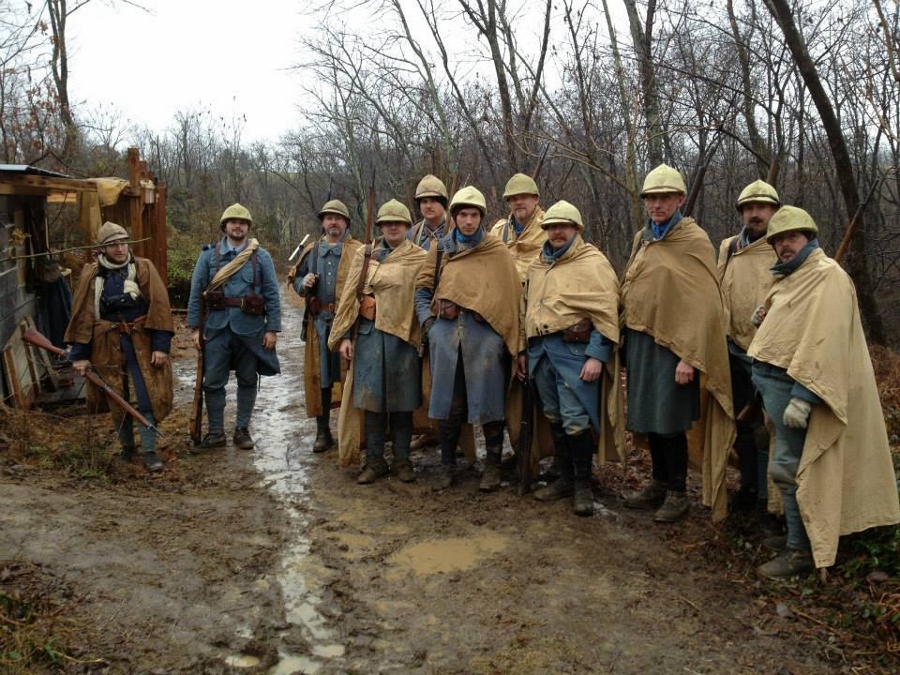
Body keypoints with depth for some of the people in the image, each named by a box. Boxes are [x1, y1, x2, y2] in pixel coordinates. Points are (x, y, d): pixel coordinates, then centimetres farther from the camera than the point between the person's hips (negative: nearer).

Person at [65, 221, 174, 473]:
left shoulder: (144, 268, -3)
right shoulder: (91, 274, 1)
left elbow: (159, 307, -7)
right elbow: (82, 315, 3)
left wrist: (161, 346, -12)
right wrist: (80, 355, 1)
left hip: (141, 343, -2)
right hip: (108, 345, 2)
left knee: (148, 398, -5)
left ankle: (149, 451, 3)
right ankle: (127, 447, 28)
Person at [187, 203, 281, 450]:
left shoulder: (261, 256, 1)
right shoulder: (209, 254, 4)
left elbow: (272, 294, 0)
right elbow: (196, 292, 4)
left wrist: (272, 328, -5)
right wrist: (194, 327, -1)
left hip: (250, 328, 0)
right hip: (217, 327, 1)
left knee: (247, 380, 9)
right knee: (213, 381, 4)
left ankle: (242, 430, 22)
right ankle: (215, 432, 17)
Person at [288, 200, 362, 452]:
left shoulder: (359, 251, 2)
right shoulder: (311, 251, 14)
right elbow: (296, 278, 21)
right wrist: (304, 284, -1)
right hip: (319, 323, 4)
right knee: (319, 376, 6)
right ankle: (322, 431, 18)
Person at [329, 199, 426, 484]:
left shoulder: (420, 259, 3)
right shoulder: (364, 255, 8)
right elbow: (350, 295, 6)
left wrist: (425, 337, -8)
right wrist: (345, 336, 0)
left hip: (403, 335, -1)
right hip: (368, 333, 2)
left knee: (402, 401, 6)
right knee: (371, 399, 5)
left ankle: (401, 460, 19)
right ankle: (374, 461, 17)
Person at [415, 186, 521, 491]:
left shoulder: (497, 252, 3)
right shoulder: (440, 249, 12)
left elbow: (509, 295, 0)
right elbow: (422, 287, 16)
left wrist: (507, 337, -6)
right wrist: (427, 320, 2)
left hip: (484, 334, -2)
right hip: (445, 334, 3)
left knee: (488, 398, 2)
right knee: (449, 400, 8)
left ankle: (493, 464, 16)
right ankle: (447, 464, 20)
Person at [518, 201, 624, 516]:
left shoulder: (593, 262, -4)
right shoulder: (537, 265, 18)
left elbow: (605, 314, -11)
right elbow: (526, 309, 24)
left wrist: (597, 357, -18)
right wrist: (523, 350, 20)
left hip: (575, 350, -7)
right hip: (540, 350, 7)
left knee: (575, 421, -8)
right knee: (554, 418, 13)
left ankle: (583, 485, 8)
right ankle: (565, 478, 27)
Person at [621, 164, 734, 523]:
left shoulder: (694, 241, -9)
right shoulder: (642, 239, 12)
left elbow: (704, 305, -14)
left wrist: (689, 357, -19)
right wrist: (629, 343, 10)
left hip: (670, 345, -6)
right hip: (639, 341, 7)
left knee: (668, 422, 1)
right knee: (648, 418, 14)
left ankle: (677, 492, 17)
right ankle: (659, 482, 30)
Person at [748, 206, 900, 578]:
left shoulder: (826, 275, -14)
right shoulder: (790, 277, 17)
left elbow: (824, 341, -23)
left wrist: (803, 396, -28)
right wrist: (764, 317, 5)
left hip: (791, 385, -10)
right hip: (772, 379, 10)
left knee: (789, 466, -5)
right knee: (787, 463, 18)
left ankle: (801, 550, 5)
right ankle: (795, 529, 31)